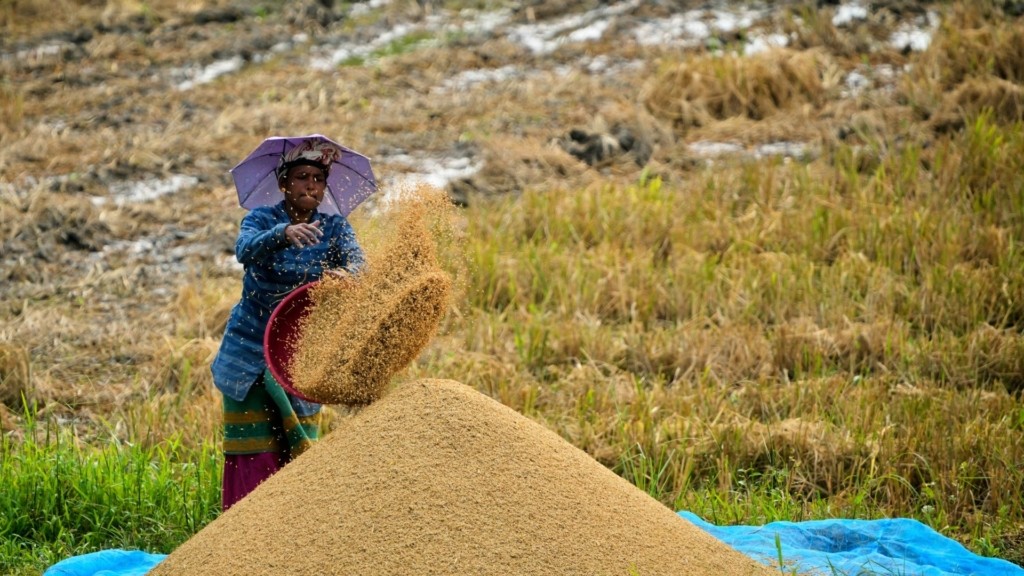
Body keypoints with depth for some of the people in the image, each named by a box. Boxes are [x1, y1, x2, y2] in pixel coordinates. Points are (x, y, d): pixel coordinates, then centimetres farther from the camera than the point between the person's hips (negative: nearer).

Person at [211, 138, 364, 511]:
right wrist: (284, 234, -45)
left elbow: (357, 259, -18)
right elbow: (245, 250, -25)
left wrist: (347, 273, -43)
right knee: (253, 452, -5)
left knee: (298, 449, 1)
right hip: (250, 350, -2)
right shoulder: (261, 220, -3)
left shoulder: (334, 228, 2)